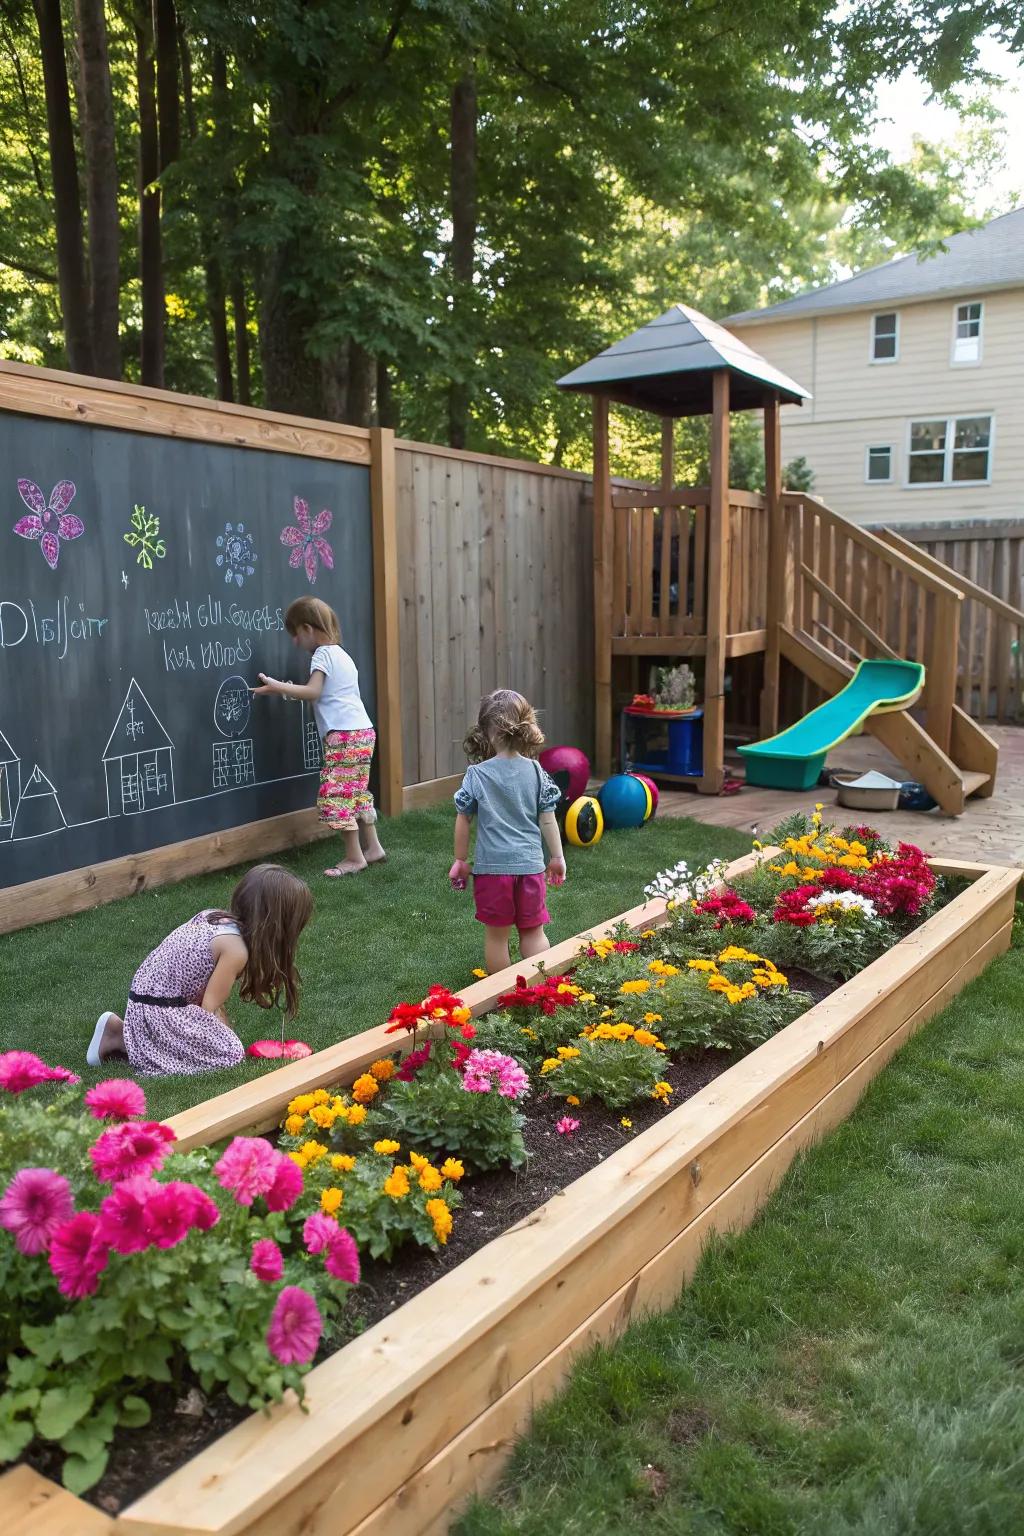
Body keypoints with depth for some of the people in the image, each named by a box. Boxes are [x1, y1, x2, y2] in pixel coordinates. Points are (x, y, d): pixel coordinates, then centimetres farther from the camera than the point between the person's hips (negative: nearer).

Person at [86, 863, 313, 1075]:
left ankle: (133, 1038, 10)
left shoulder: (214, 916, 4)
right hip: (162, 1011, -9)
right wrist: (230, 1039, 0)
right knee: (231, 1054, -12)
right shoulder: (235, 948, -20)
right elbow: (209, 1008, -15)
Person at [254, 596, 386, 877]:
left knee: (335, 795, -6)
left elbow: (312, 691, -21)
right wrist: (291, 691, 19)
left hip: (344, 735, -10)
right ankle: (372, 847, 22)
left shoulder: (322, 654, -7)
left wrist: (277, 687, -19)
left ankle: (354, 857, -3)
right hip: (362, 730, 10)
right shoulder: (341, 654, 21)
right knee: (357, 793, 17)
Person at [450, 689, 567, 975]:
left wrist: (460, 860, 10)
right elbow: (547, 819, 0)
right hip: (531, 864, 2)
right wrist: (557, 857, 11)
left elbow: (463, 821, -3)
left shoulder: (477, 774, -9)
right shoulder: (535, 771, -4)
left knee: (496, 936, 11)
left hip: (492, 866, -2)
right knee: (533, 932, 16)